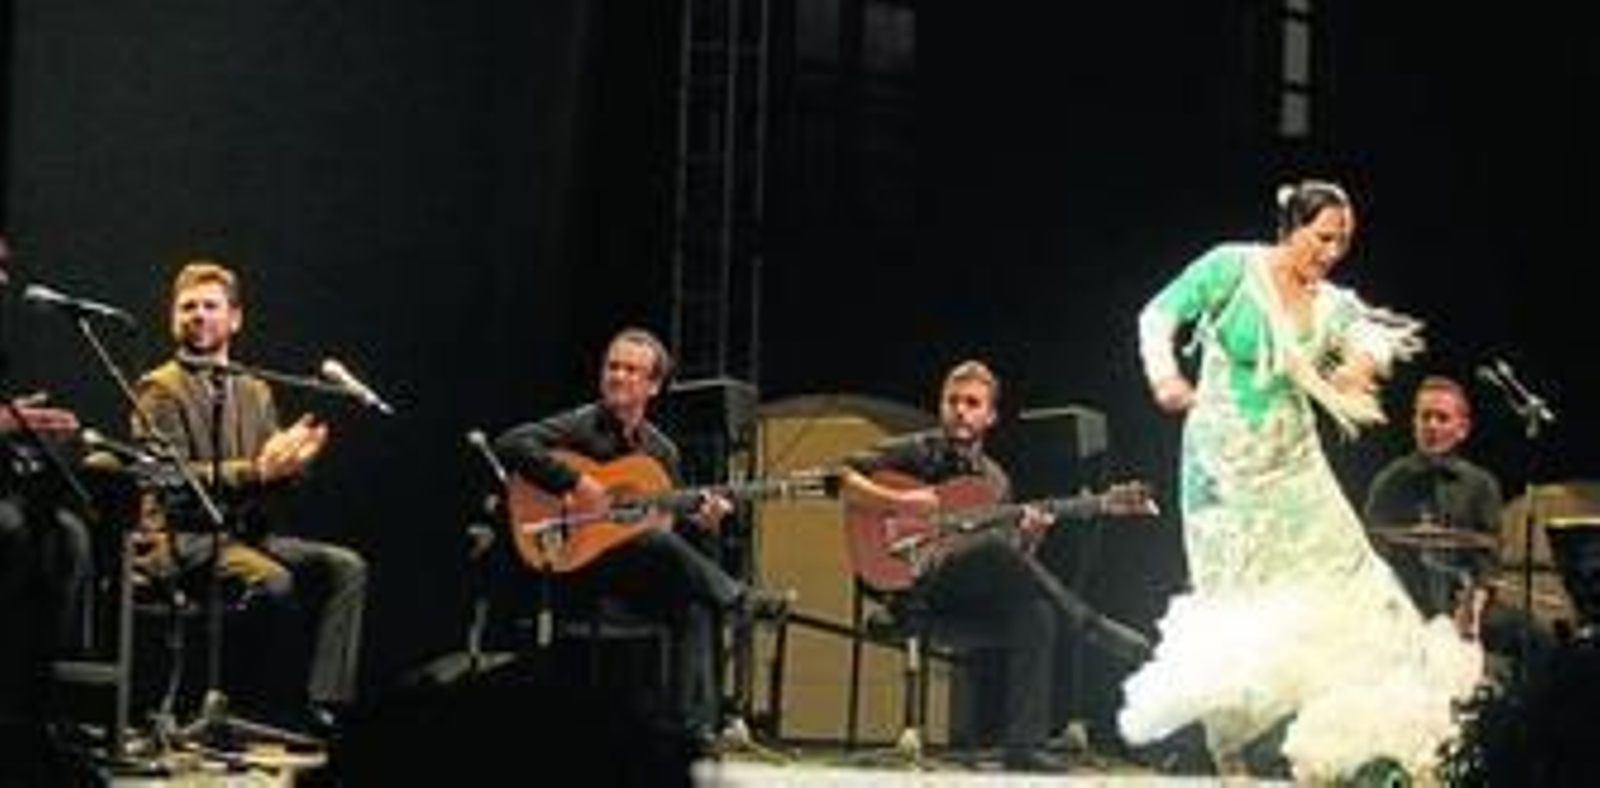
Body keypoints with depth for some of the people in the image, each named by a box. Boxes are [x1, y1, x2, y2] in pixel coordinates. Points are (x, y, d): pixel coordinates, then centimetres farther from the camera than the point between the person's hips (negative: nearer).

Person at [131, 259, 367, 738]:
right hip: (184, 540, -6)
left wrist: (290, 462, -10)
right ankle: (284, 712, -23)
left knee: (346, 567, -17)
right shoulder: (161, 389, 0)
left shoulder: (255, 392, 20)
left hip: (250, 532, 6)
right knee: (274, 581, -34)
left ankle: (324, 703, -26)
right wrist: (255, 471, -24)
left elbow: (274, 484, 15)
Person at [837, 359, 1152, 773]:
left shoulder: (994, 479, 20)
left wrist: (1027, 538, -4)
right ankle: (1097, 629, -27)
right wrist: (897, 502, -17)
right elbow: (841, 478, -5)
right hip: (913, 587, -5)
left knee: (1036, 610, -26)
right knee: (995, 545, -33)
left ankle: (1024, 745, -27)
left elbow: (1010, 567, 18)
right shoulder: (916, 452, 6)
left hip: (969, 598, 5)